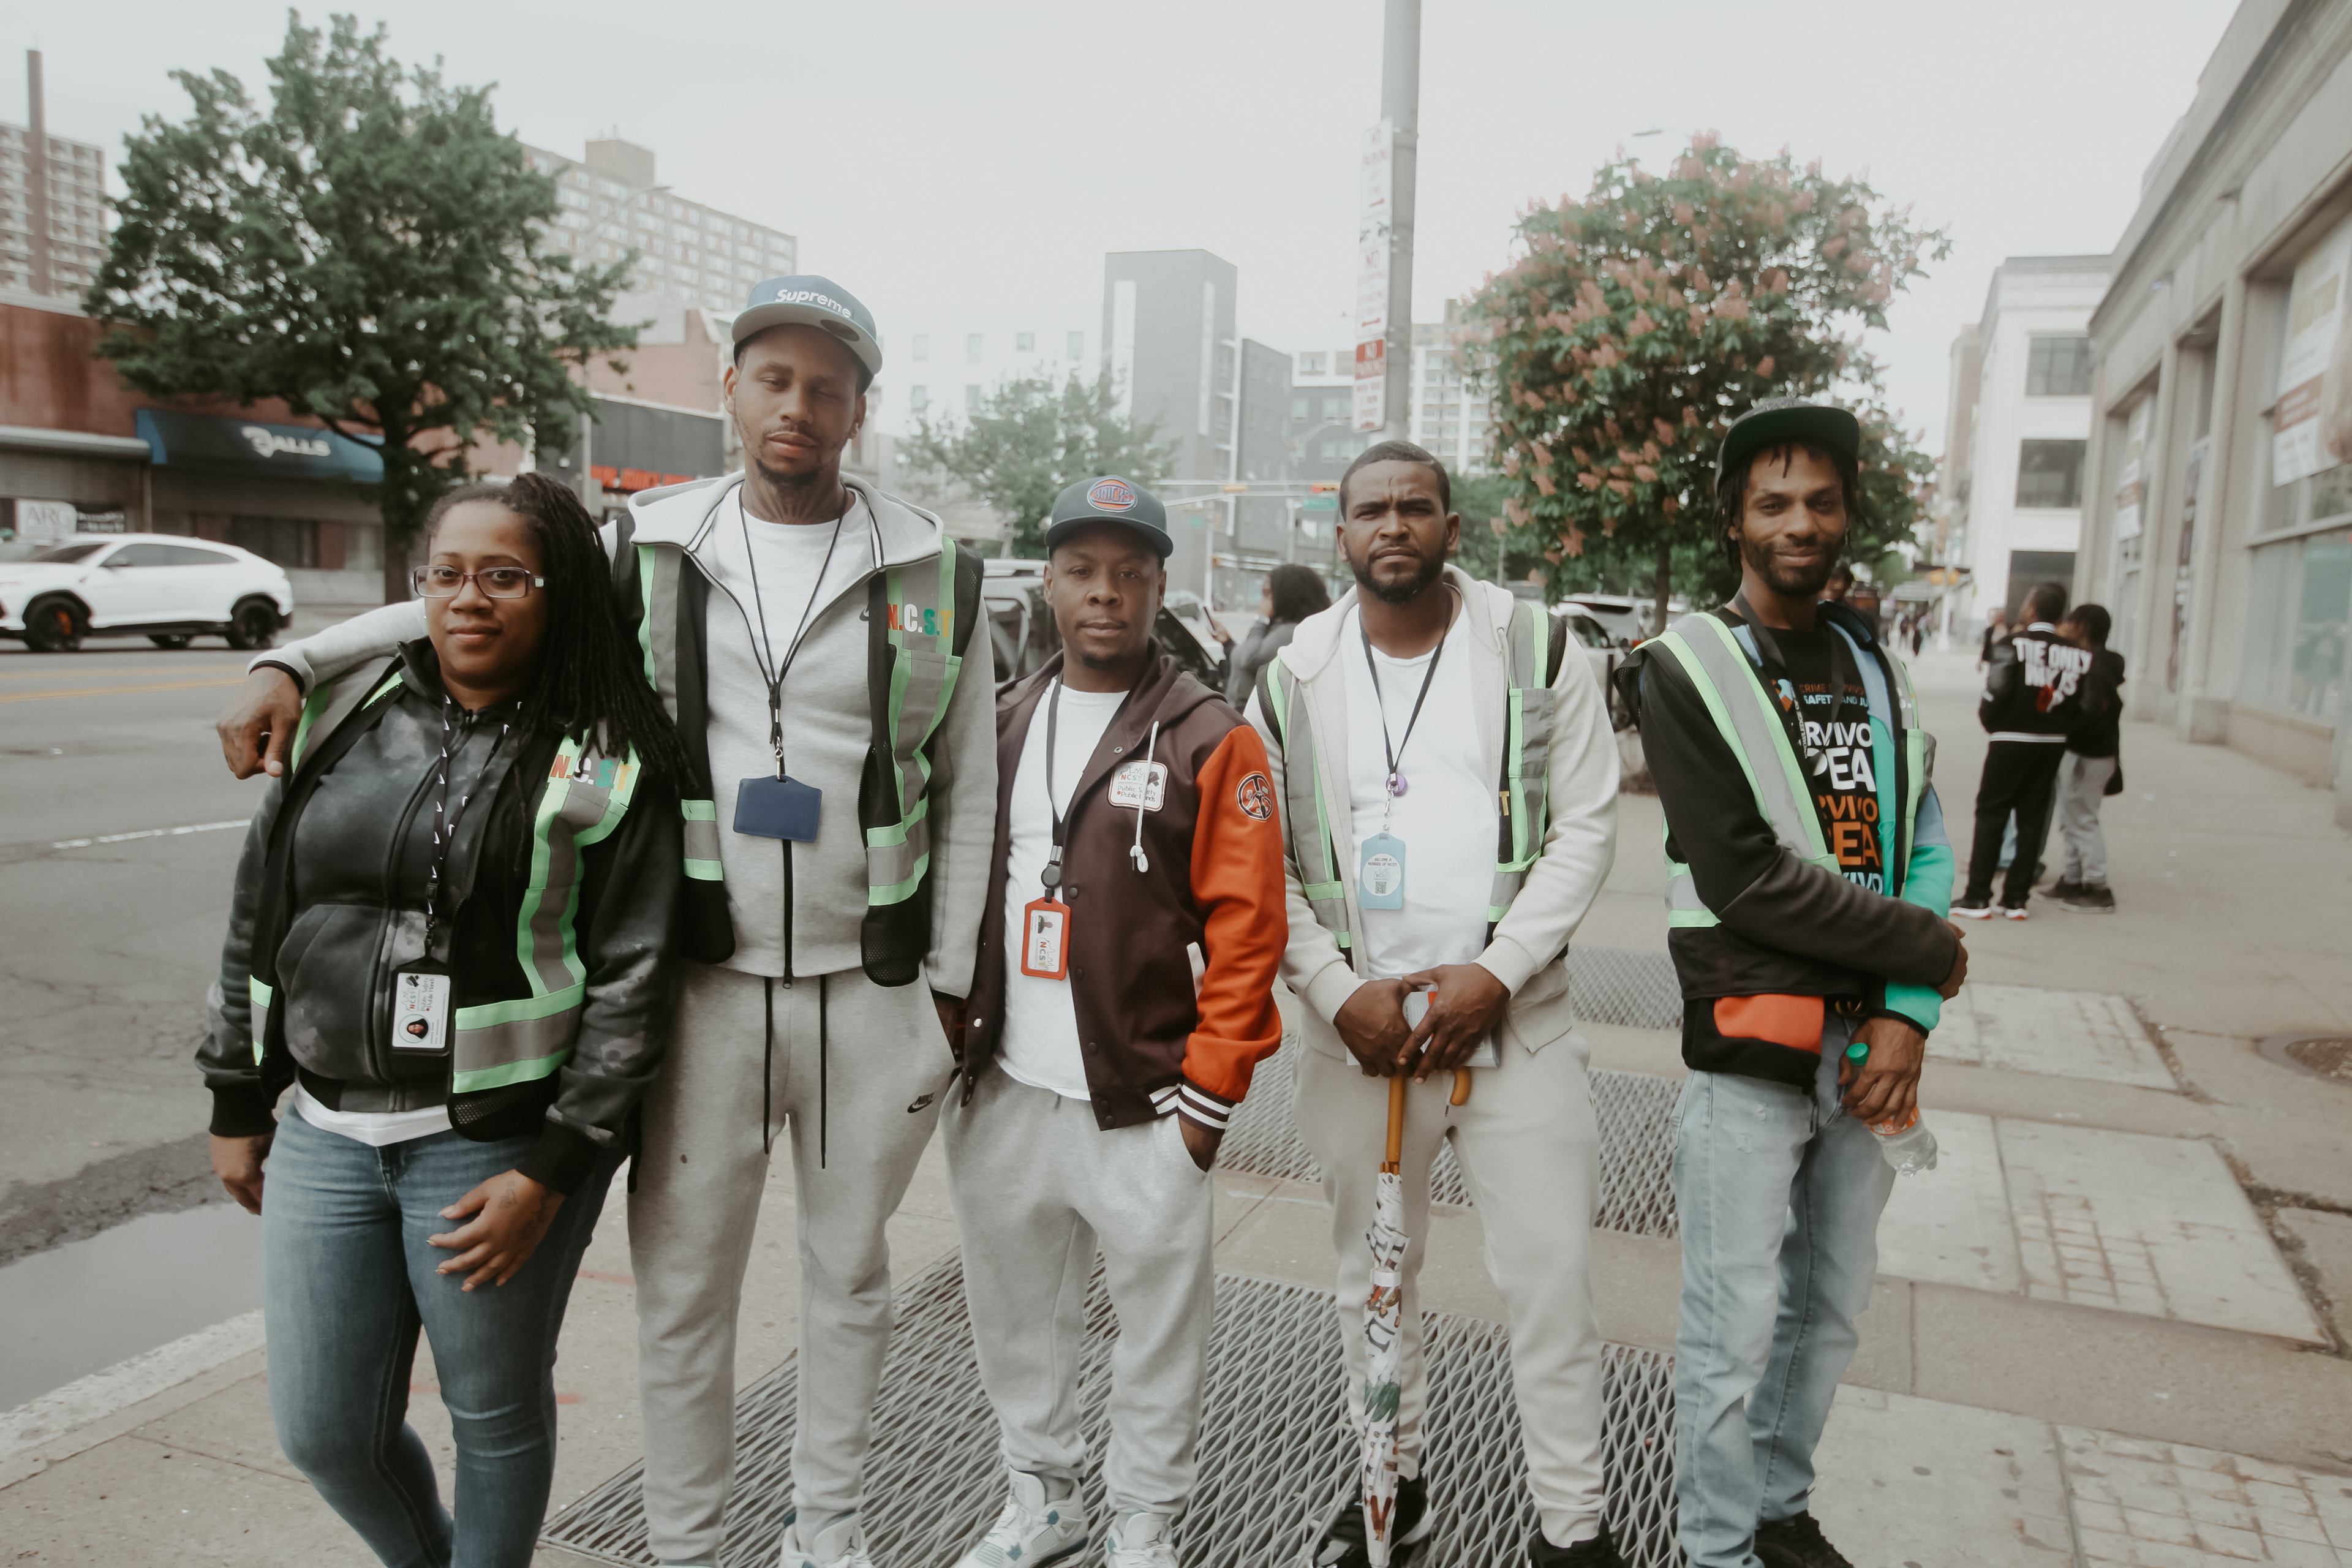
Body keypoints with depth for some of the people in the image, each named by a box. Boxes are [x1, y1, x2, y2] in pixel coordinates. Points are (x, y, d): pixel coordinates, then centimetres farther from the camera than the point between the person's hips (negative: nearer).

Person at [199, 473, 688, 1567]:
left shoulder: (607, 765, -8)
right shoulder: (345, 718, 6)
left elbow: (632, 980, -10)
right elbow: (258, 918, 13)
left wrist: (551, 1171, -13)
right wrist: (237, 1104, 14)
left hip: (499, 1143, -4)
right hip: (326, 1135, 5)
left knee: (497, 1416, 11)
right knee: (323, 1431, 14)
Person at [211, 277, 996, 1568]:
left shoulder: (935, 574, 0)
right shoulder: (646, 548, 2)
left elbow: (966, 792, 1)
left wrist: (950, 982, 0)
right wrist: (294, 662, -2)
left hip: (873, 991, 0)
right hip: (703, 986, 0)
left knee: (847, 1271, 16)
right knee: (682, 1283, 12)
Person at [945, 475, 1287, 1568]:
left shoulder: (1211, 741, -7)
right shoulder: (998, 725, 7)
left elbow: (1246, 930, -9)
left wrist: (1208, 1096, -11)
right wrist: (950, 1046, 9)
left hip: (1142, 1106, -4)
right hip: (1000, 1094, 5)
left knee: (1159, 1326, 10)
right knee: (1015, 1313, 19)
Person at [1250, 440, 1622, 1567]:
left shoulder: (1539, 651, 0)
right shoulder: (1293, 680, 3)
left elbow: (1585, 829, -3)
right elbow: (1265, 864, 2)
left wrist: (1495, 975, -13)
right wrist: (1341, 994, -10)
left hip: (1515, 1019, -1)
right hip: (1357, 1028, 2)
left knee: (1550, 1280, 4)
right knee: (1373, 1273, 16)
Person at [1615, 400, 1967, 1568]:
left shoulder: (1879, 670, 13)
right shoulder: (1687, 670, -7)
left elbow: (1923, 847, 9)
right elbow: (1742, 875, -14)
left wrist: (1908, 1015, -5)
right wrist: (1927, 951, -7)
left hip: (1867, 1046, 6)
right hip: (1750, 1044, -6)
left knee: (1831, 1306, 17)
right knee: (1737, 1322, 1)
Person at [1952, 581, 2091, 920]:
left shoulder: (2013, 645, -11)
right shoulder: (2075, 653, 2)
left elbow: (1996, 693, -16)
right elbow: (2083, 704, 0)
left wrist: (1991, 723, 1)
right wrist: (2059, 727, 12)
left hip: (2011, 740, -4)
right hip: (2054, 743, 4)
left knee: (1991, 815, 2)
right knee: (2032, 817, 10)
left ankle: (1978, 897, 2)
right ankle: (2016, 899, 13)